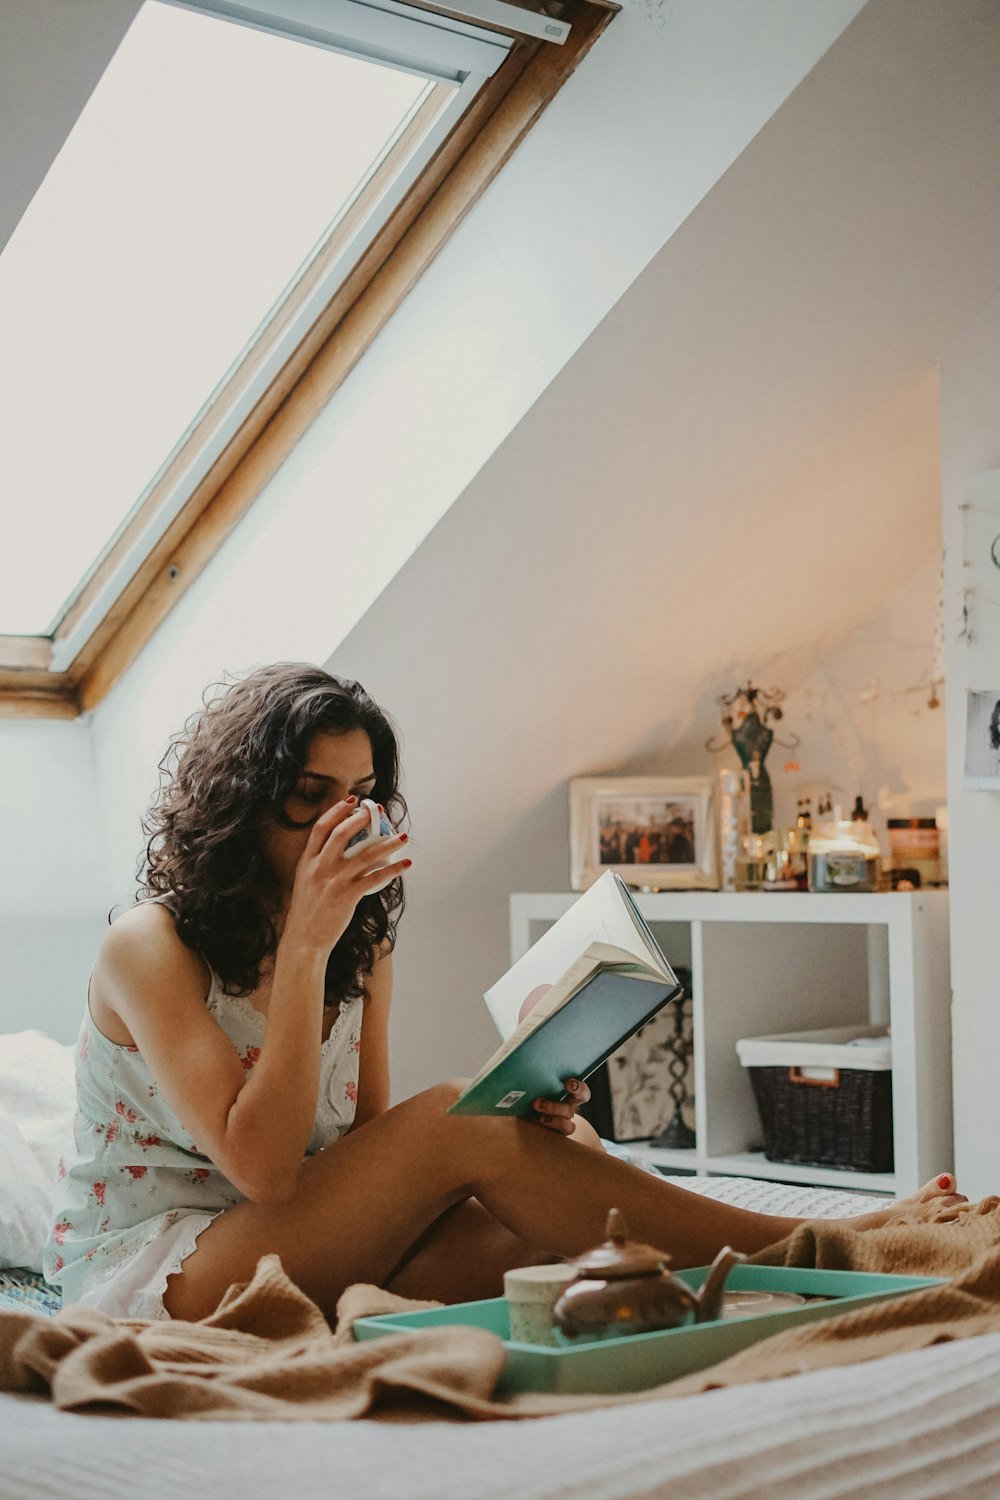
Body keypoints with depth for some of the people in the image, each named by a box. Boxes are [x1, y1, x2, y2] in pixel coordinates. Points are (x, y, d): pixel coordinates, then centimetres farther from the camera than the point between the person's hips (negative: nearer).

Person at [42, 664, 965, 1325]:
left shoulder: (364, 949, 10)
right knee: (452, 1122, -27)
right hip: (147, 1270, -6)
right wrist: (304, 943, -25)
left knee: (565, 1150, -19)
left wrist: (514, 1116, -15)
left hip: (301, 1261, 7)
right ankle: (814, 1250, -23)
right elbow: (262, 1167, -23)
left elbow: (370, 1156, 5)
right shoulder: (151, 947, -12)